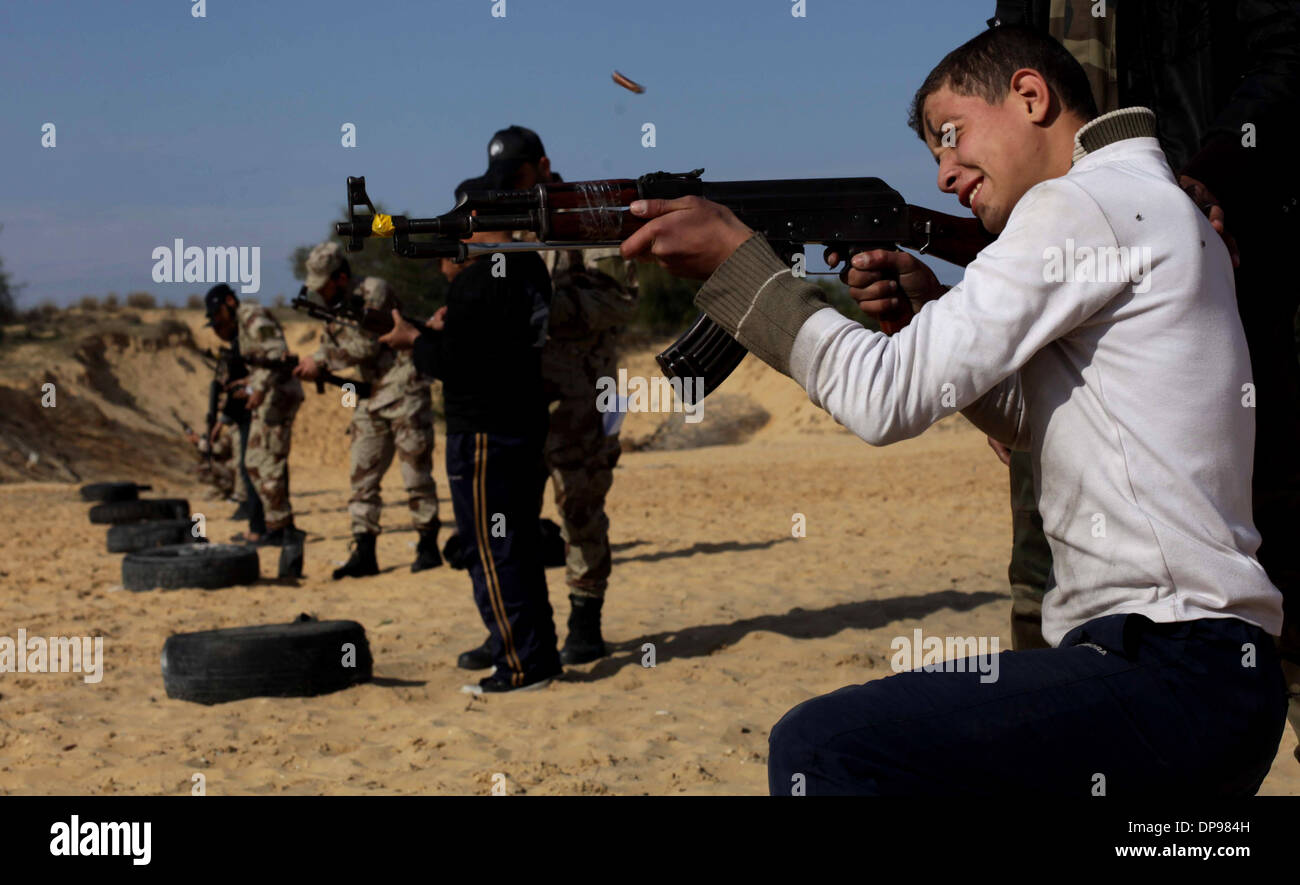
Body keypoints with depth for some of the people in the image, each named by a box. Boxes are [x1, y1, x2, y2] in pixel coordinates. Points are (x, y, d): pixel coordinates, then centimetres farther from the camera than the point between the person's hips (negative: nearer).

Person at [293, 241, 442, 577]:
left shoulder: (374, 291, -12)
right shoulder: (334, 309, 11)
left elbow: (367, 344, -18)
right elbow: (330, 348, 13)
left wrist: (321, 360, -15)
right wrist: (308, 367, -8)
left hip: (405, 391, -8)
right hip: (371, 397, 8)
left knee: (416, 472, -3)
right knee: (363, 476, 3)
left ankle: (428, 547, 6)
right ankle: (363, 553, 5)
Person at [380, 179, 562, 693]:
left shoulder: (475, 280, -18)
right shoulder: (532, 269, 9)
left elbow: (450, 362, -19)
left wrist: (414, 340, -2)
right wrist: (447, 329, 12)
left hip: (482, 431, -9)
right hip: (526, 422, 9)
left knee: (490, 549, -3)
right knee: (521, 543, 17)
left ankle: (521, 664, -2)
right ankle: (539, 651, 23)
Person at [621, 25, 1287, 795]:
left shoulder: (1088, 201, -11)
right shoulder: (1154, 209, 20)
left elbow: (891, 398, -15)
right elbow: (1032, 420, 23)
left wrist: (735, 256, -6)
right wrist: (933, 310, 8)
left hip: (1171, 676, -11)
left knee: (820, 747, -22)